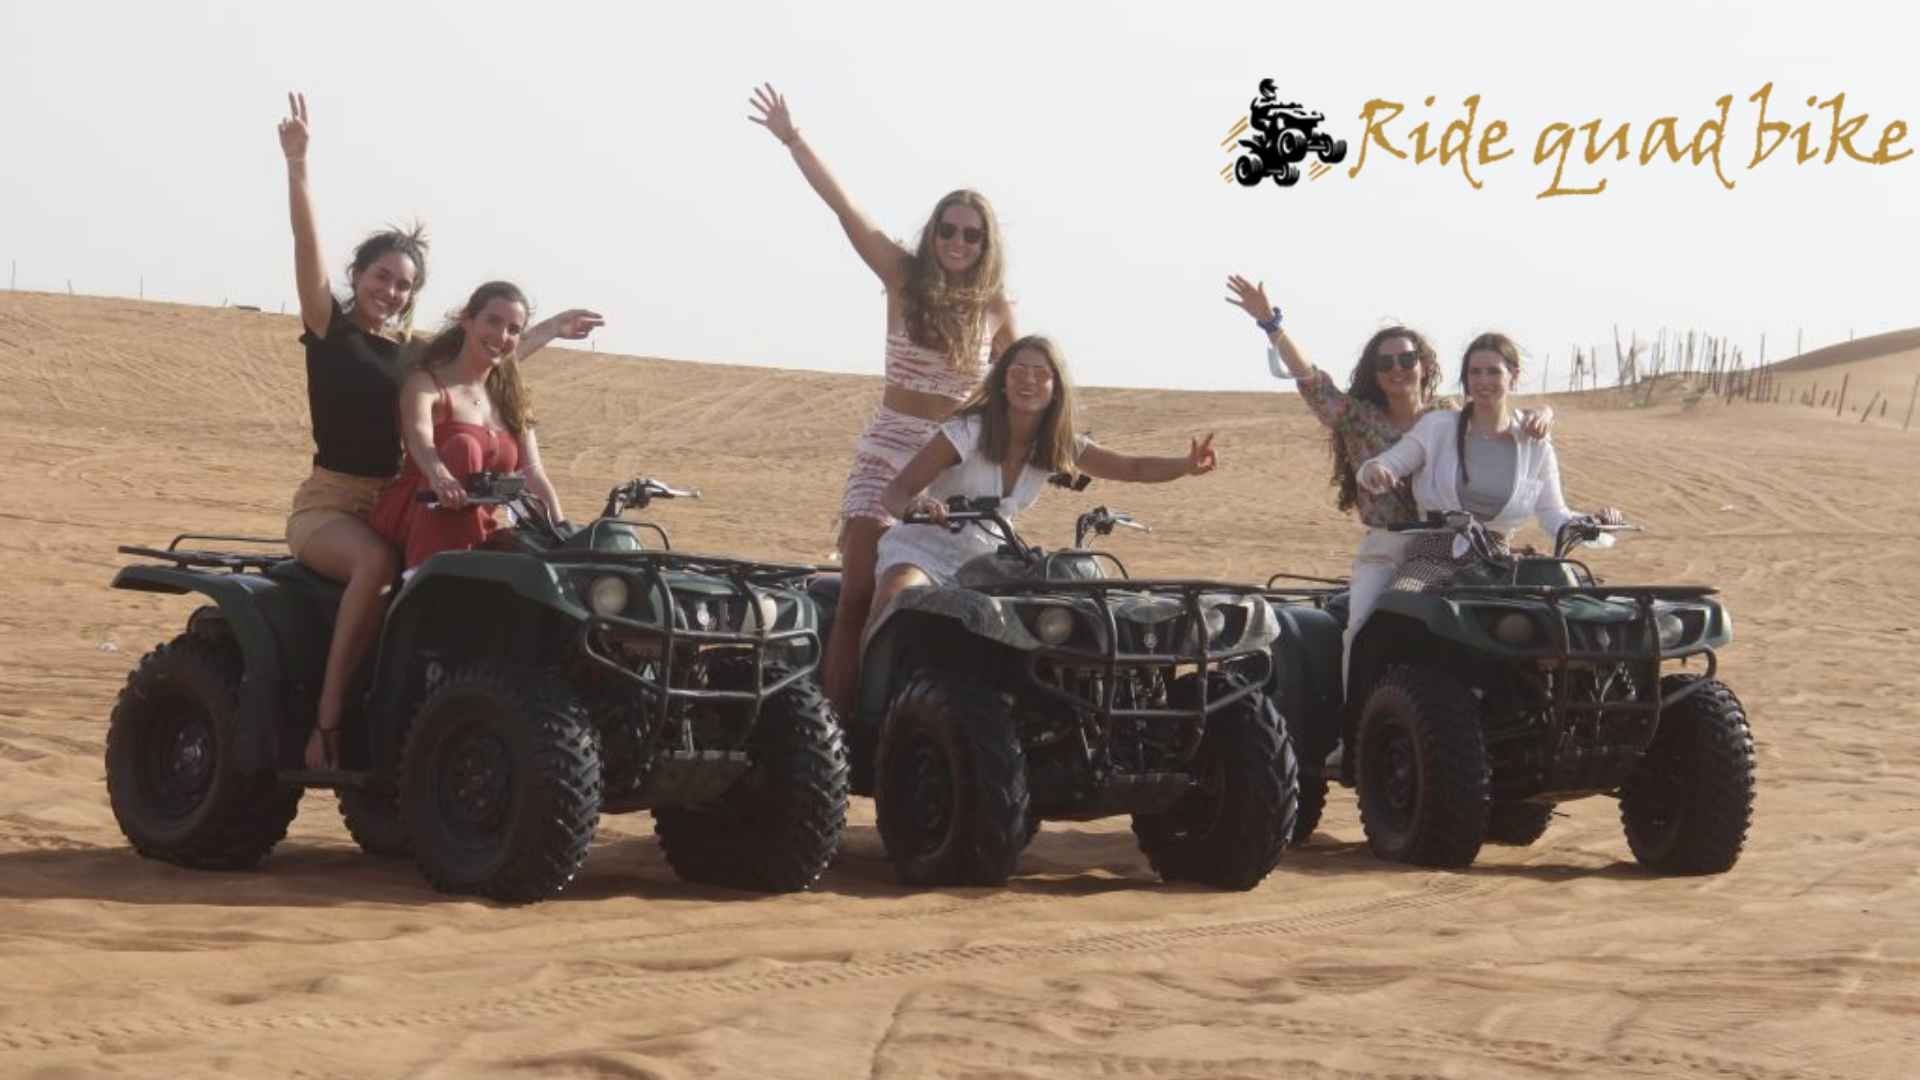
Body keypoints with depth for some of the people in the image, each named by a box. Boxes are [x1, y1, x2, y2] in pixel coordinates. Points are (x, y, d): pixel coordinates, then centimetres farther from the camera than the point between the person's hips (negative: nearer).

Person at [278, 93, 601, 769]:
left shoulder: (413, 350, 13)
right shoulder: (330, 329, -1)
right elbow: (308, 246, -14)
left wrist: (545, 332, 32)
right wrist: (297, 163, -26)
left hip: (394, 505, 5)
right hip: (327, 503, -5)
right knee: (376, 562, -37)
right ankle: (327, 717, -35)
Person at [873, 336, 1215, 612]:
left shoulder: (1060, 448, -2)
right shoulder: (967, 432, -17)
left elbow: (1134, 468, 1)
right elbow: (894, 492, -19)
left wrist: (1187, 464, -19)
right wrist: (914, 507, -44)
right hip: (923, 550, -5)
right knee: (893, 605, -35)